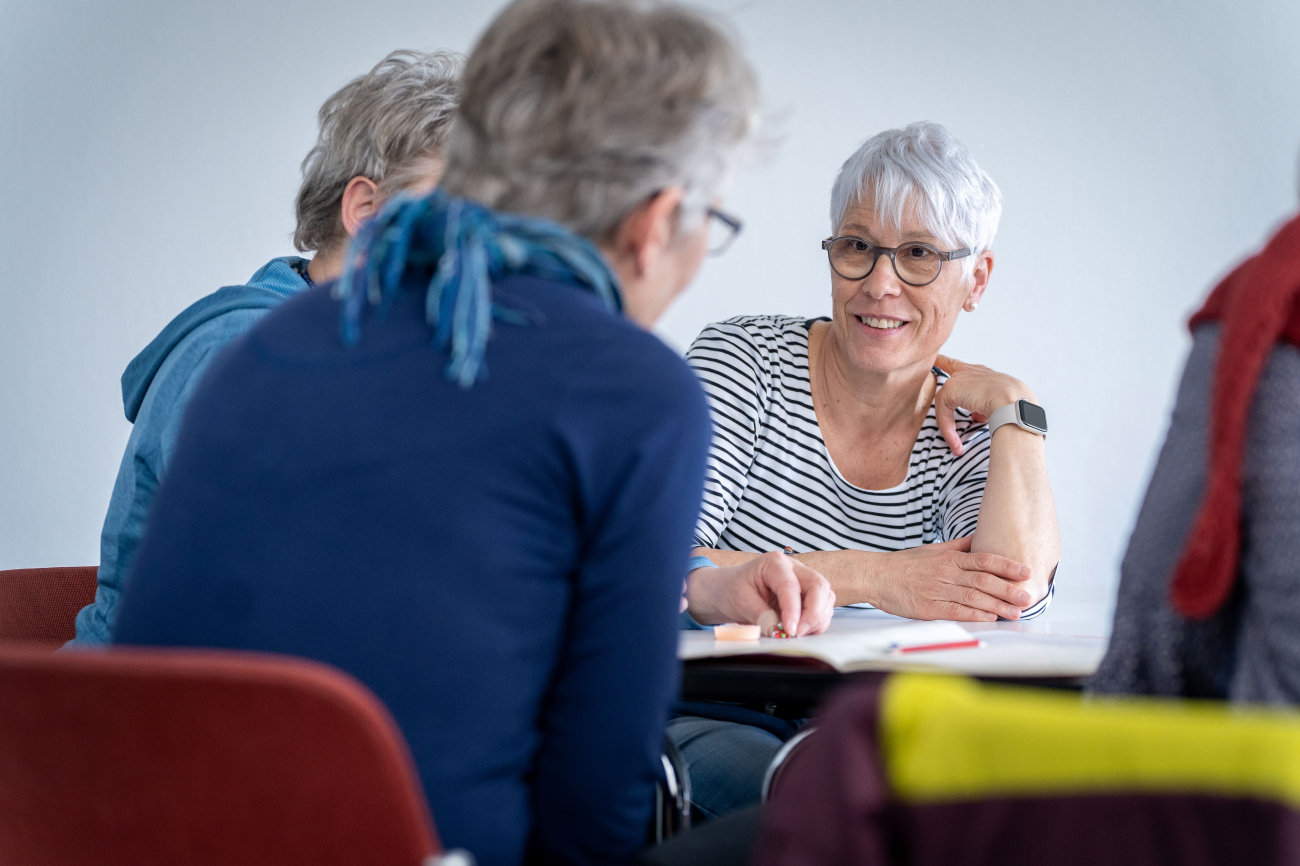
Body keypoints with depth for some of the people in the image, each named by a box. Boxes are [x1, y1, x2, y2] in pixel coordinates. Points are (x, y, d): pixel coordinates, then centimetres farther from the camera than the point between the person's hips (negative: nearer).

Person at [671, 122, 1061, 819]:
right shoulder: (744, 360, -5)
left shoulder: (966, 434, 4)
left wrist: (1015, 405, -7)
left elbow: (1014, 590, -19)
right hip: (709, 718, -3)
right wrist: (875, 577, -20)